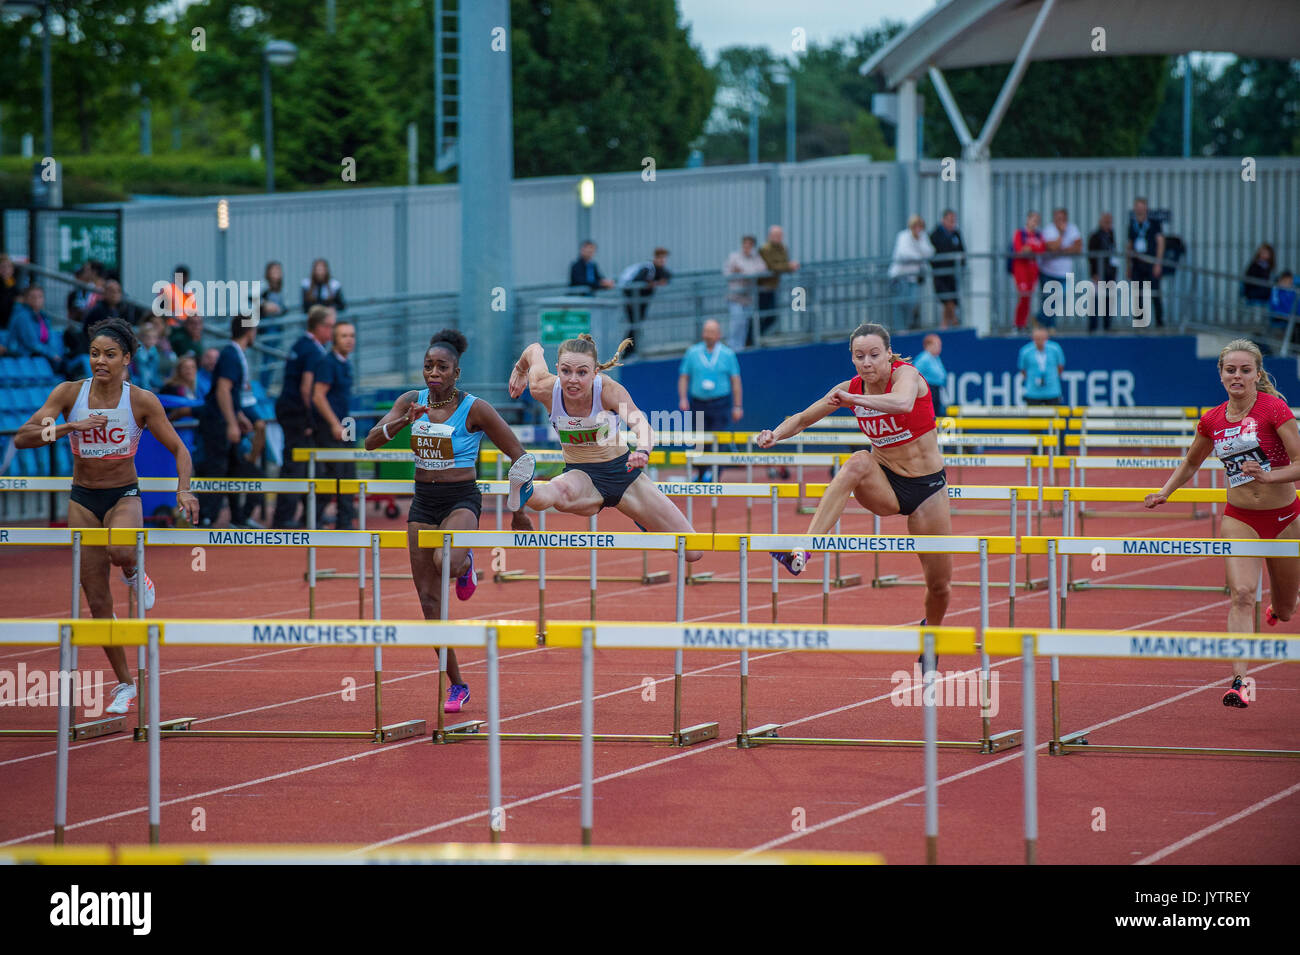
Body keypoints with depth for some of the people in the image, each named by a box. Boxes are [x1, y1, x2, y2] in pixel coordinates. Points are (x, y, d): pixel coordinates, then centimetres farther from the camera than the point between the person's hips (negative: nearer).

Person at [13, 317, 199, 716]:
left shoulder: (142, 401, -11)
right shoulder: (69, 393, -9)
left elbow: (179, 449, -5)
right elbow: (22, 437, -15)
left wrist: (183, 490, -22)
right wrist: (69, 427, -29)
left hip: (124, 496, -2)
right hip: (83, 499, 2)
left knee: (120, 551, -38)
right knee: (97, 601, 2)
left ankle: (134, 573, 1)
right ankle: (125, 685, 18)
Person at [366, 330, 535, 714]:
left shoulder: (474, 409, -10)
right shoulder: (412, 402, 2)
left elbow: (519, 455, -4)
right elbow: (371, 441, -5)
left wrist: (518, 509, -3)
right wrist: (403, 421, -23)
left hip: (461, 500, -5)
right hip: (423, 502, 5)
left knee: (446, 563, -36)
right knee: (430, 600, 2)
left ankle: (465, 564, 4)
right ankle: (456, 686, 12)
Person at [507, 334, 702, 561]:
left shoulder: (609, 390, -25)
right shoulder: (545, 390, -18)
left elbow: (642, 427, -42)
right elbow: (535, 350, 4)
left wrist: (642, 452, -65)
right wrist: (520, 370, 27)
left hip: (622, 471, 1)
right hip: (581, 475, -1)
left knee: (692, 553, 4)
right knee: (561, 492, -42)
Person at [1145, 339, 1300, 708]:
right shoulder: (1212, 421, -1)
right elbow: (1190, 463, 18)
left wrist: (1268, 476, -31)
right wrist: (1164, 492, 5)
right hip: (1239, 518, 1)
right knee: (1241, 594, -21)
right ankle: (1239, 681, -29)